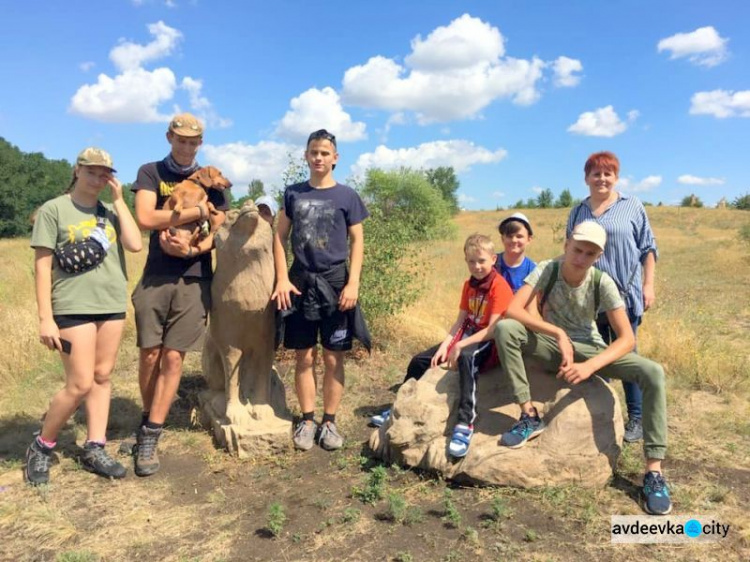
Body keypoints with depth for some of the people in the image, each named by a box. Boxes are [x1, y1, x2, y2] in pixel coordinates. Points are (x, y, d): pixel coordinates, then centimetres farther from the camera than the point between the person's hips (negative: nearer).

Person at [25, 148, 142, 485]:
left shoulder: (110, 212, 11)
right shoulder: (53, 210, -1)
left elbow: (135, 244, -6)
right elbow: (42, 267, -5)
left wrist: (119, 200, -3)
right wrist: (45, 318, -11)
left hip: (112, 305, 5)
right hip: (73, 307, -5)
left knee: (102, 377, 8)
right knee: (80, 384, -6)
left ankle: (94, 449, 18)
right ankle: (42, 447, 17)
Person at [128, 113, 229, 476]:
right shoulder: (151, 172, 7)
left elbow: (218, 232, 5)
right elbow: (145, 218, -9)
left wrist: (191, 250, -13)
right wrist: (196, 211, -10)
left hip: (194, 279, 0)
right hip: (155, 278, 0)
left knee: (173, 358, -2)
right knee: (149, 355, 2)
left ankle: (149, 439, 7)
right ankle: (149, 422, 25)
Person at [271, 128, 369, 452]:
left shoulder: (347, 196, 2)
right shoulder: (293, 193, 7)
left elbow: (357, 242, 1)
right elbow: (279, 236, 7)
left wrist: (353, 283, -9)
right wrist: (282, 279, -4)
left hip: (335, 283, -1)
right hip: (300, 282, 2)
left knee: (333, 358, 4)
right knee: (304, 356, 6)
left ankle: (330, 421, 15)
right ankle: (307, 420, 18)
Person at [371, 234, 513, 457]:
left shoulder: (500, 286, -16)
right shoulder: (469, 285, 9)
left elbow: (493, 329, -24)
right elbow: (460, 321, 5)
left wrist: (460, 346, -26)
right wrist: (444, 345, -10)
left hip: (488, 342, -8)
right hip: (466, 336, 8)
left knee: (466, 358, -42)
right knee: (419, 360, 6)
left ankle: (465, 424, -43)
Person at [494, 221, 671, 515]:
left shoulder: (603, 283, -16)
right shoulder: (547, 270, -17)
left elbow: (627, 338, -19)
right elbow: (512, 310, -29)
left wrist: (590, 366, -35)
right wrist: (558, 333, -37)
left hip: (589, 349, 1)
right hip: (552, 345, 0)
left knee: (653, 373, -23)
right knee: (504, 328, -30)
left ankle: (654, 471, -14)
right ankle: (529, 415, -19)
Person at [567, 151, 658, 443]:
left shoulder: (632, 206, 2)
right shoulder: (577, 212, 10)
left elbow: (648, 247, 3)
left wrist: (648, 285, -3)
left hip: (625, 294, -3)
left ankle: (636, 418, 15)